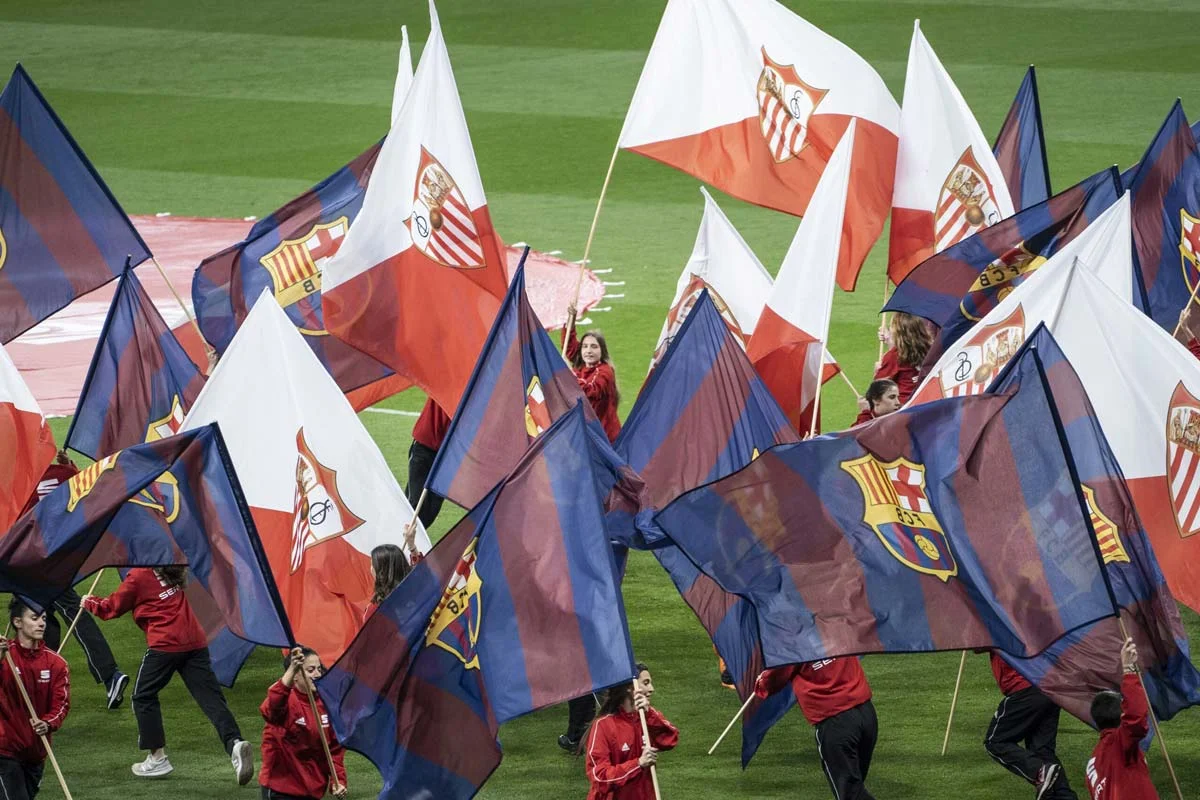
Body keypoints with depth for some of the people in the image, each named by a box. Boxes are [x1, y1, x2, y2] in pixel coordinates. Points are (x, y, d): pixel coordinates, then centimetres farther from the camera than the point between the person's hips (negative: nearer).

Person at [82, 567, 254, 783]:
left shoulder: (138, 577, -2)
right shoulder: (172, 571, 14)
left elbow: (113, 608, 8)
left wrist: (90, 603, 28)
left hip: (165, 645, -6)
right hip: (195, 642, 6)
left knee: (144, 697, 14)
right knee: (211, 698, -3)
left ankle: (158, 758, 13)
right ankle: (235, 744, -24)